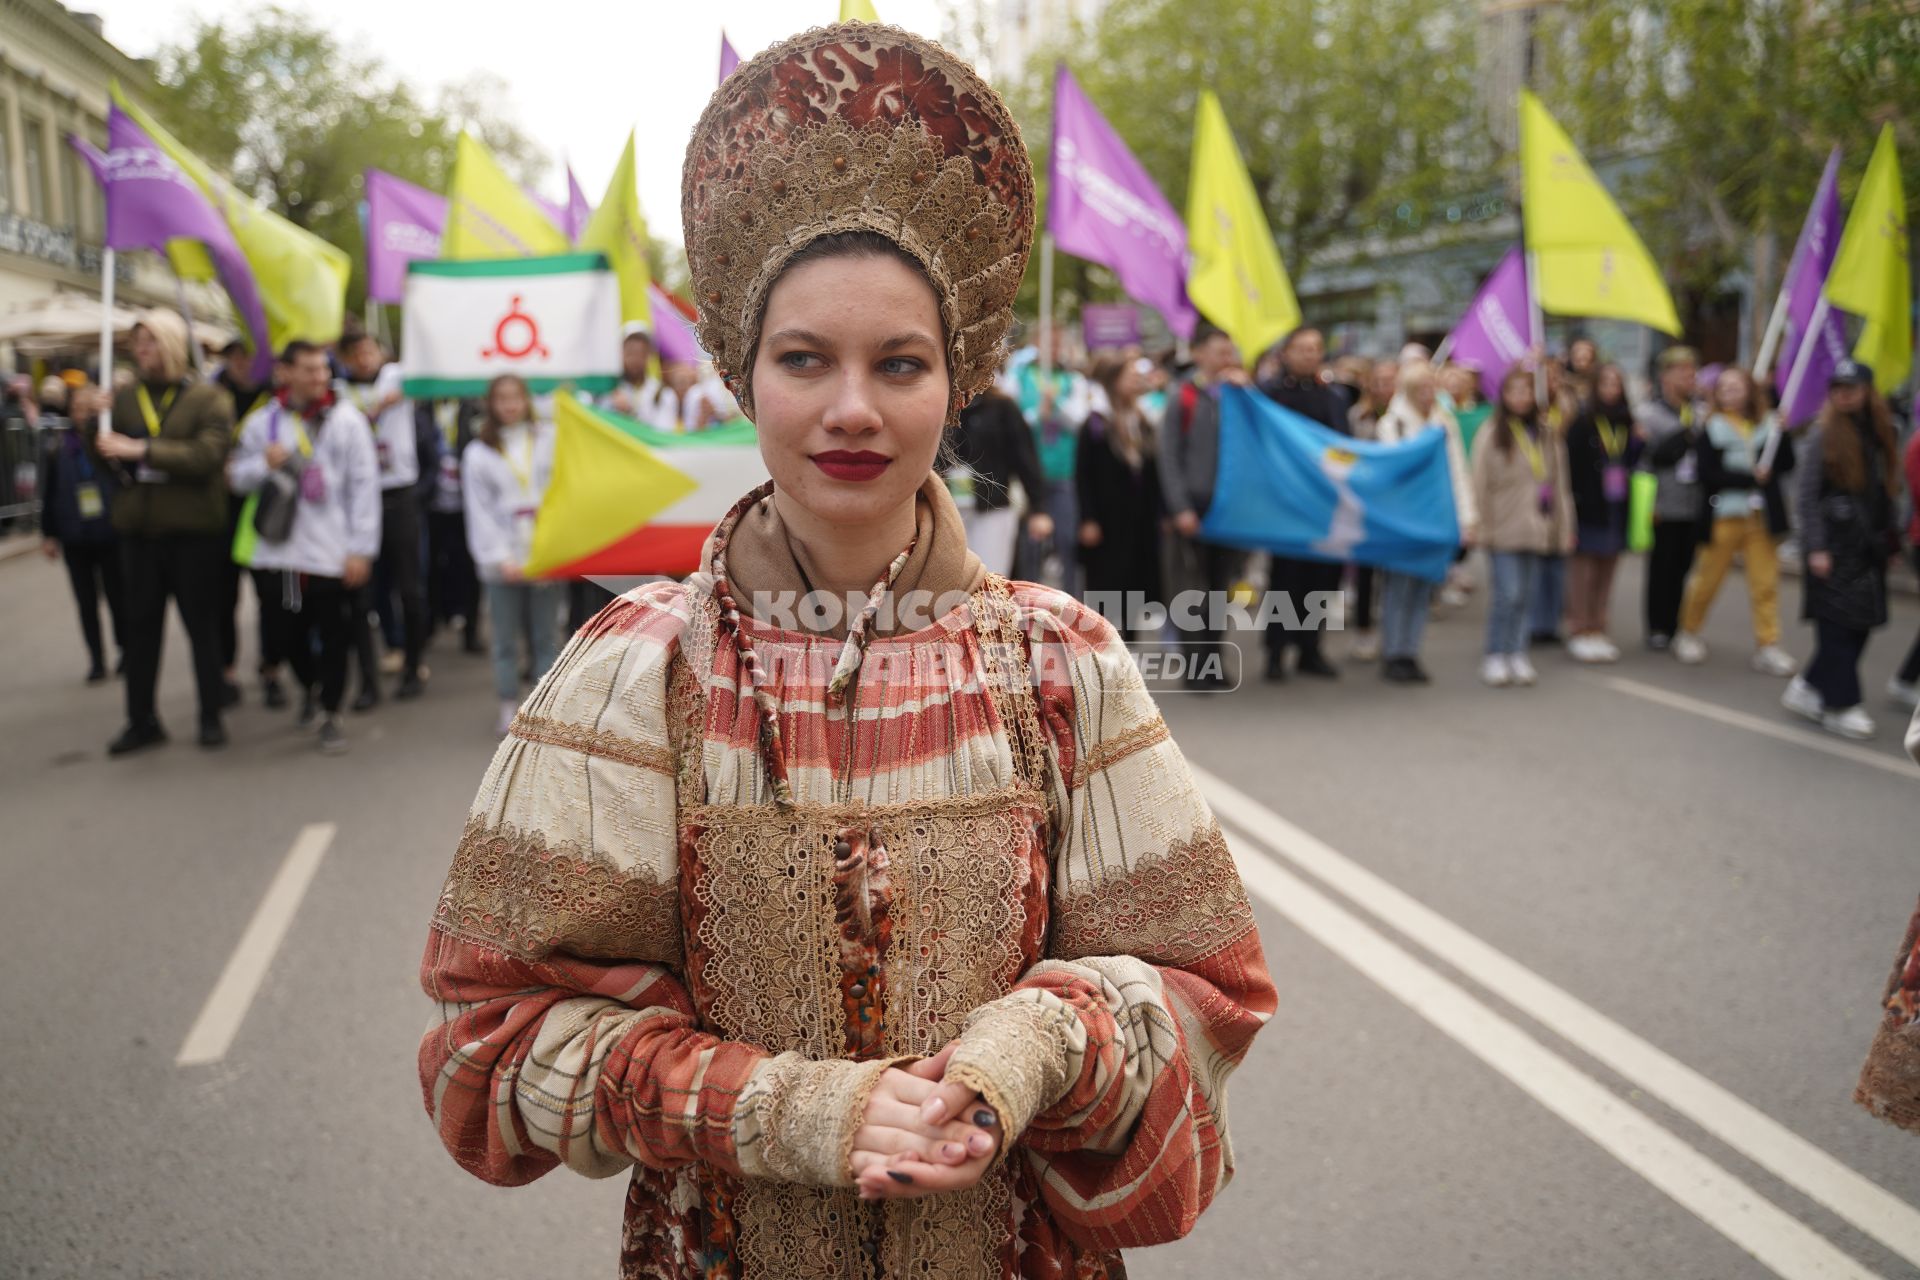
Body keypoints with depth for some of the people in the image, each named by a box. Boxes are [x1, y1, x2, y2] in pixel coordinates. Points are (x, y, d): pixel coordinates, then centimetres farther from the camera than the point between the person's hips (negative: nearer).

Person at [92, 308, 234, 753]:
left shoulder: (208, 398, -4)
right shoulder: (125, 398, 8)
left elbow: (207, 454, -19)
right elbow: (108, 461, 8)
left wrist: (142, 450, -23)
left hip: (194, 530, -4)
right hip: (138, 528, 4)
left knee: (202, 625, 4)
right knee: (141, 626, 8)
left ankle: (212, 716, 15)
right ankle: (141, 720, 17)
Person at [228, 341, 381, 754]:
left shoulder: (347, 418, -2)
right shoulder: (263, 421, 6)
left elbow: (365, 485, -5)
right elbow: (240, 478, 12)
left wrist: (361, 549, -9)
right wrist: (265, 464, -11)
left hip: (333, 550, -3)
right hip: (281, 549, 3)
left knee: (334, 637, 3)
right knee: (291, 633, 13)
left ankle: (331, 715, 19)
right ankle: (308, 687, 42)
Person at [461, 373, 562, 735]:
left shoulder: (550, 439, 5)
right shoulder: (478, 453, 5)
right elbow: (479, 512, 2)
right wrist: (500, 558, -7)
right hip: (502, 562, 0)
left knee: (546, 638, 4)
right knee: (506, 641, 5)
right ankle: (509, 709, 14)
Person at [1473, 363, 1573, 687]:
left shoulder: (1547, 434, 10)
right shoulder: (1492, 433, -4)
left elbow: (1559, 483, 14)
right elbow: (1481, 483, -4)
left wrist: (1564, 526, 12)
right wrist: (1485, 524, -6)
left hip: (1536, 529, 4)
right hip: (1504, 529, -4)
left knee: (1525, 596, 8)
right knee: (1508, 594, -8)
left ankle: (1517, 654, 17)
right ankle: (1495, 657, 4)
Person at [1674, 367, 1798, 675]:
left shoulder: (1765, 424, 6)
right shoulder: (1713, 428, -3)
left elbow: (1786, 464, -1)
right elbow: (1707, 474, -13)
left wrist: (1781, 435, -14)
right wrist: (1750, 477, -16)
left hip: (1760, 516, 3)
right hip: (1724, 515, -3)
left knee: (1765, 583, -1)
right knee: (1707, 579, 7)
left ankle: (1768, 647, 3)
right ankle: (1688, 633, 26)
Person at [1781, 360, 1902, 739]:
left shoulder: (1878, 434, 9)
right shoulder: (1825, 434, -7)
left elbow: (1886, 491, 12)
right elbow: (1805, 494, -9)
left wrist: (1890, 539, 8)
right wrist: (1815, 548, -14)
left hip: (1868, 547, 6)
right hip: (1833, 546, -6)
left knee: (1859, 627, 7)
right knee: (1838, 626, -2)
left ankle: (1806, 689, 19)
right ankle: (1842, 706, 5)